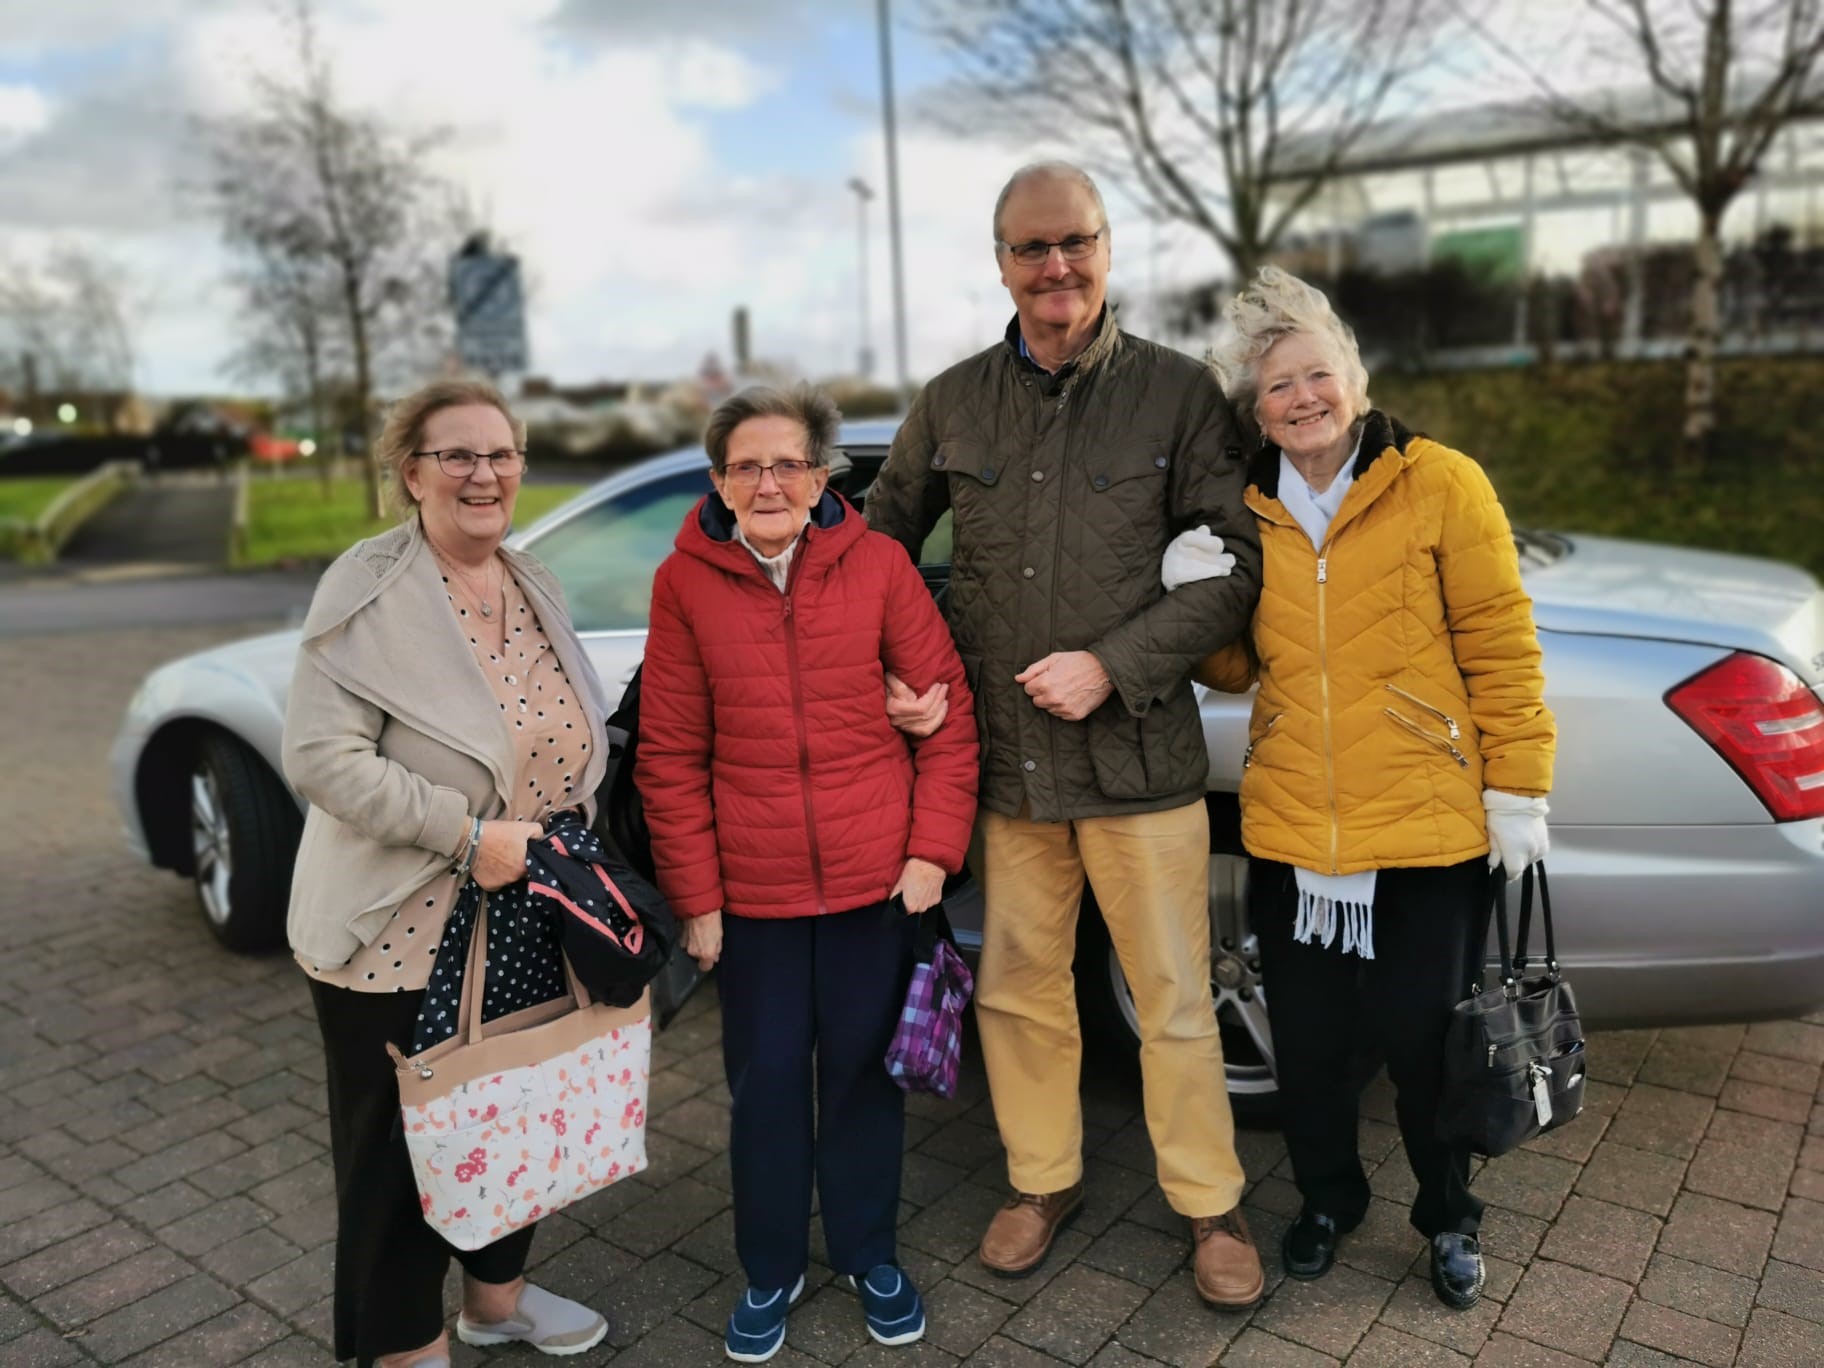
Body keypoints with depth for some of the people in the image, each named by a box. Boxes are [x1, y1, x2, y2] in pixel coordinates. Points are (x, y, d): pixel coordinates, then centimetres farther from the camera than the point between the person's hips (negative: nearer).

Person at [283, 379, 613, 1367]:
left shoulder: (533, 585, 7)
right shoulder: (369, 591, -14)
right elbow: (320, 754, -20)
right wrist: (468, 833, -22)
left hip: (527, 925, 7)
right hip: (403, 932, -6)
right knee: (401, 1144, 9)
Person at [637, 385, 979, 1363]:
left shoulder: (878, 564, -4)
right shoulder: (686, 582, -5)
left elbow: (946, 712, -1)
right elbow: (670, 754, -2)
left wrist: (933, 849, -6)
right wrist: (695, 898, -2)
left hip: (877, 877, 0)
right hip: (753, 889, 0)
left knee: (864, 1069, 15)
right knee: (766, 1081, 12)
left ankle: (869, 1253, 37)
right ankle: (770, 1270, 35)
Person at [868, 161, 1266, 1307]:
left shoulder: (1178, 392, -2)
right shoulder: (953, 403, 6)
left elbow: (1236, 567, -6)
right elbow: (880, 548, 14)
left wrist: (1111, 666, -15)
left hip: (1140, 755, -2)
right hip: (1008, 755, 3)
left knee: (1177, 999, 8)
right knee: (1018, 991, 15)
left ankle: (1212, 1203, 30)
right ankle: (1044, 1180, 37)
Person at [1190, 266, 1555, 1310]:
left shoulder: (1439, 484, -6)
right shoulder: (1248, 511, 6)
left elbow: (1501, 647, -5)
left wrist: (1517, 790, -6)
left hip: (1429, 830, -3)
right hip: (1291, 831, 3)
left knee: (1427, 1043, 10)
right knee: (1308, 1043, 14)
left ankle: (1451, 1217, 37)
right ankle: (1328, 1198, 40)